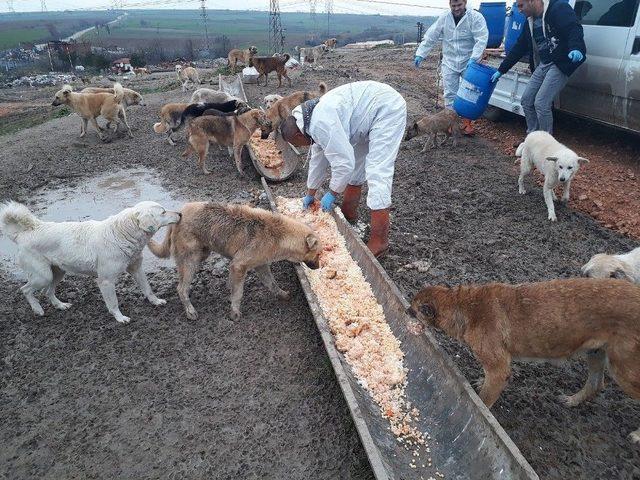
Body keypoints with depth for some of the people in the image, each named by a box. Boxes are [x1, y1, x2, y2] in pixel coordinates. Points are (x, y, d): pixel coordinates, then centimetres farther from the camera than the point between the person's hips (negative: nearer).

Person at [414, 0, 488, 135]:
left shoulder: (476, 17, -11)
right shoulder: (444, 18, -2)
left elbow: (481, 40, -18)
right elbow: (430, 37, 2)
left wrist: (473, 58, -30)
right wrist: (420, 54, -4)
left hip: (469, 63, -2)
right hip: (449, 62, 2)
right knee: (450, 94, 1)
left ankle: (467, 122, 16)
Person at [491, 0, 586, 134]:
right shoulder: (530, 22, 14)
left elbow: (574, 29, -22)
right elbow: (519, 47, 19)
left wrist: (575, 48, -42)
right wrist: (501, 70, 18)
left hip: (560, 65, -8)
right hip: (542, 65, 8)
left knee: (541, 103, -15)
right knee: (526, 100, 6)